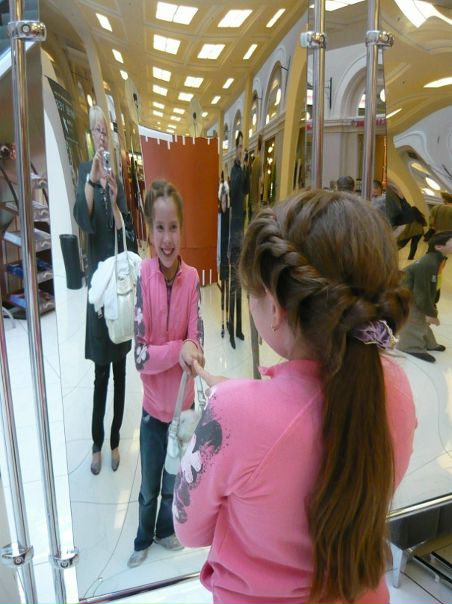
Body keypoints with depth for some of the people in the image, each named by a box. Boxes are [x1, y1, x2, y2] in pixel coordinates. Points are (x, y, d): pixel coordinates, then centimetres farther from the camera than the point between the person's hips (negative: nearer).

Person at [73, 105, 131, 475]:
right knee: (101, 372, 5)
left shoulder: (118, 181, 6)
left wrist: (115, 200, -15)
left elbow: (125, 234, -2)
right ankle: (97, 444, 24)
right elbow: (82, 219, -19)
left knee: (119, 369, 11)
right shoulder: (85, 172, -1)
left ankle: (115, 441, 28)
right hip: (98, 277, -3)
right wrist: (92, 178, -29)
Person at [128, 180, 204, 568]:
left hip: (183, 400, 1)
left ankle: (165, 529, 52)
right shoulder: (141, 277, -18)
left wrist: (191, 353, -33)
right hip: (153, 403, -1)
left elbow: (197, 342, -12)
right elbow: (140, 356, -18)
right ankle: (143, 540, 49)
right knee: (149, 486, 21)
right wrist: (178, 349, -32)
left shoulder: (192, 278, -13)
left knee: (174, 479, 25)